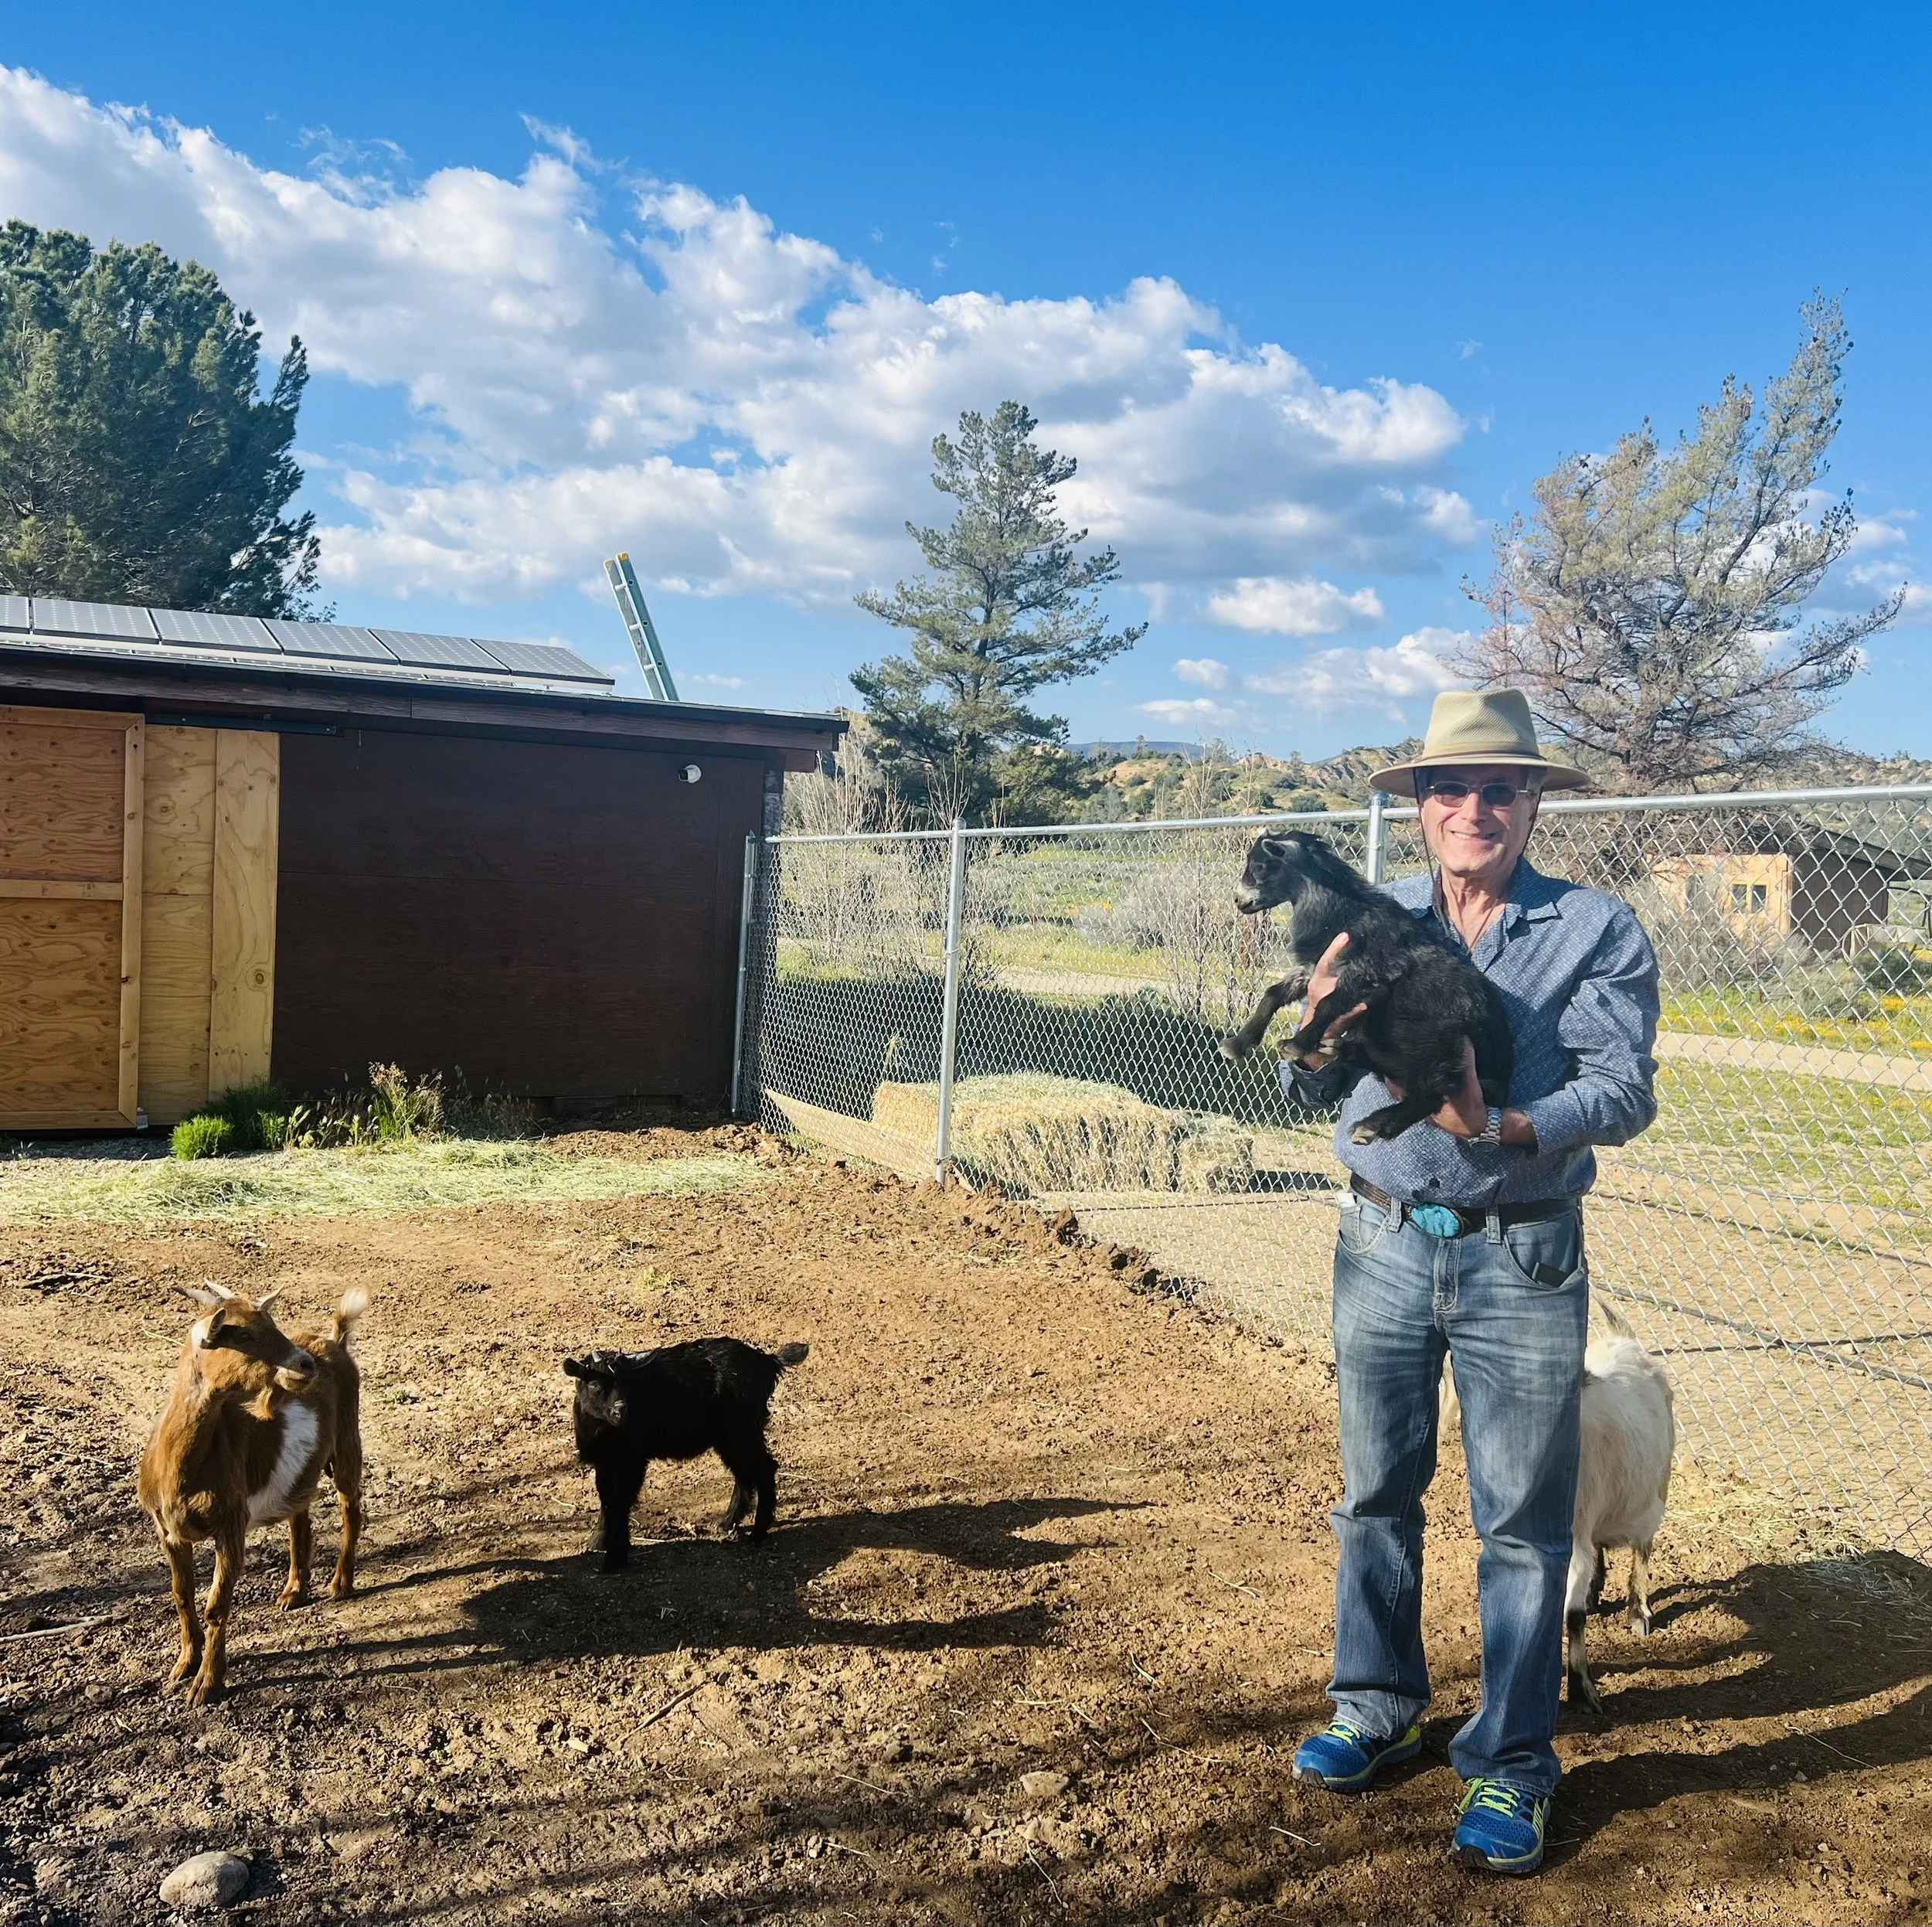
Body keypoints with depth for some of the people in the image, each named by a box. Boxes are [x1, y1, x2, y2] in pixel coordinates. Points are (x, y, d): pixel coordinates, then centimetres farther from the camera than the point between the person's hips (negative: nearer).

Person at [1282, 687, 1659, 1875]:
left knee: (1524, 1520, 6)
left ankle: (1512, 1764, 21)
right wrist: (1321, 1027, -17)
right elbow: (1314, 1094, 4)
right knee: (1377, 1494, 14)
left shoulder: (1598, 930, -3)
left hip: (1523, 1262, -3)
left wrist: (1502, 1129, -28)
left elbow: (1624, 1093, -12)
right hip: (1384, 1246, 3)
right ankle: (1379, 1710, 33)